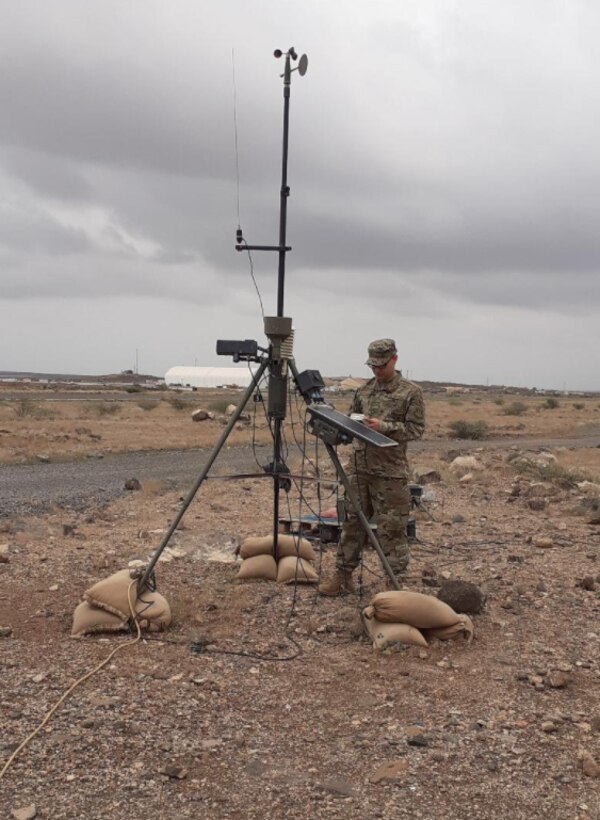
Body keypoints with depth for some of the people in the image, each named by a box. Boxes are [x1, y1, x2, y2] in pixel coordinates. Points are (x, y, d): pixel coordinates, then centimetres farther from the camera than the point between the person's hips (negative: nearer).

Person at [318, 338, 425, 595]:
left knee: (391, 528, -1)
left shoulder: (410, 392, -2)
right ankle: (343, 575, 20)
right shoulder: (364, 390, 13)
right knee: (352, 521, 10)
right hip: (359, 466, 5)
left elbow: (416, 428, -7)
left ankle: (395, 581, 10)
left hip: (390, 471, -5)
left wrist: (384, 426, -17)